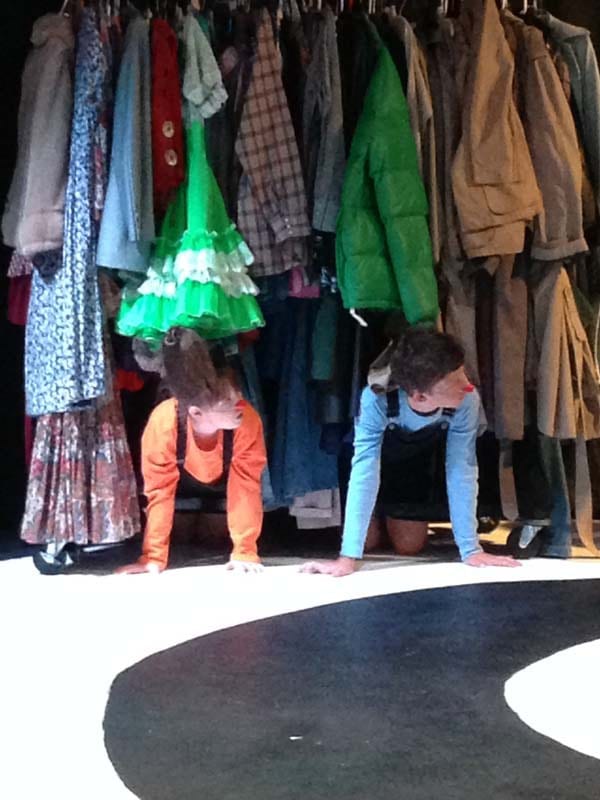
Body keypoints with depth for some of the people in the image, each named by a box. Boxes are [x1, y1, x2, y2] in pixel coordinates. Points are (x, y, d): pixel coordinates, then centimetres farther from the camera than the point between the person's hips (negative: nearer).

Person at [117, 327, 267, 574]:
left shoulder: (247, 420, -42)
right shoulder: (163, 422, -42)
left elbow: (246, 487, -33)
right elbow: (159, 490, -33)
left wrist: (245, 553, -35)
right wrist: (154, 557, -32)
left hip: (226, 479, 1)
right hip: (185, 479, -1)